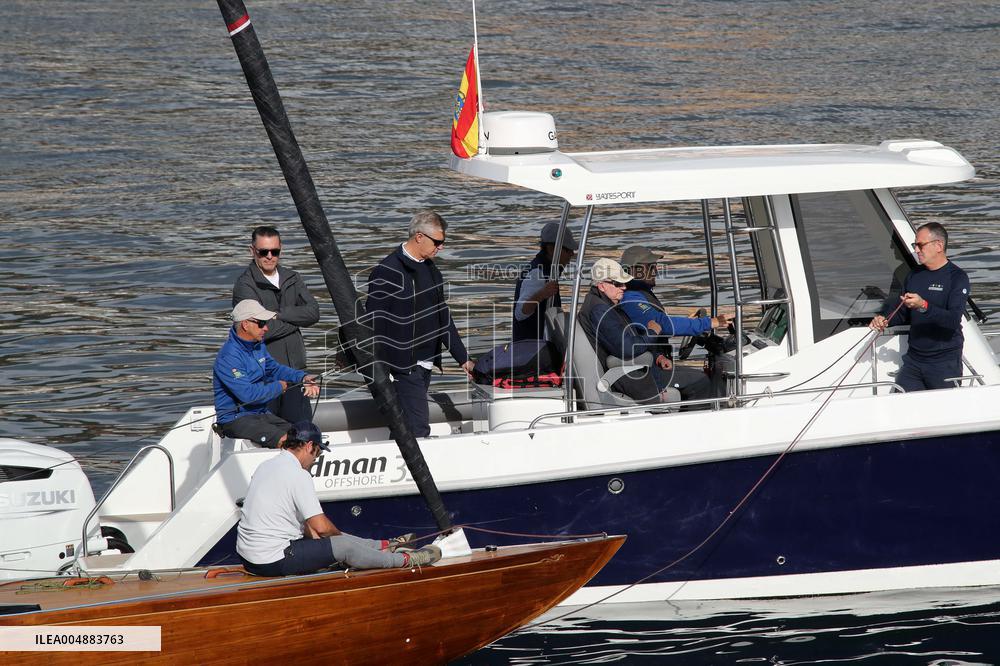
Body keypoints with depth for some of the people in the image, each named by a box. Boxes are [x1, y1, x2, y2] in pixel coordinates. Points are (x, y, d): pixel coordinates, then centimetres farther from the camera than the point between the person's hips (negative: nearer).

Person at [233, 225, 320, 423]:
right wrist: (296, 320, -4)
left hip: (294, 368, 5)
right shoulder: (244, 285, -7)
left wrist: (279, 314, -11)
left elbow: (313, 312, 0)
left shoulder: (292, 279, 13)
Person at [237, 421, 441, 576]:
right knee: (344, 545, -2)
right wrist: (339, 534, 2)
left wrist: (310, 532, 13)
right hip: (272, 562, -10)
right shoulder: (298, 475, -18)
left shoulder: (266, 466, 11)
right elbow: (321, 526, -18)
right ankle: (406, 560, 12)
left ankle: (384, 545, 37)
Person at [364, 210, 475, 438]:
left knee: (403, 427, 10)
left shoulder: (430, 269, 15)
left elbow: (442, 317, 22)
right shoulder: (388, 272, -11)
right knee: (418, 428, -14)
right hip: (403, 366, -8)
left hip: (425, 365, 8)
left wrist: (463, 358, 20)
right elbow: (375, 323, -13)